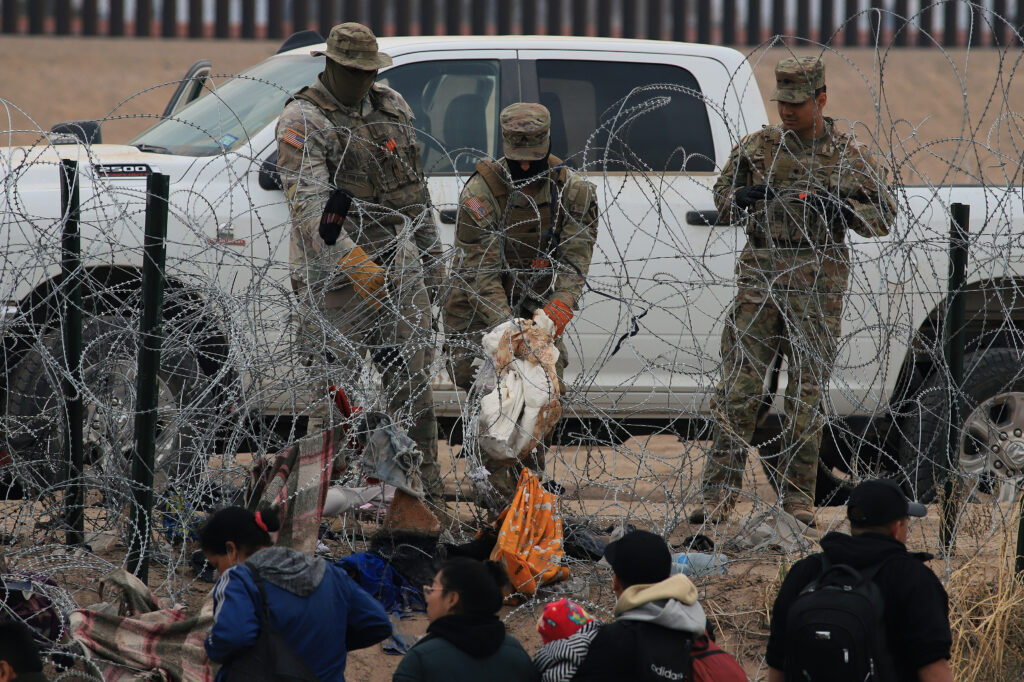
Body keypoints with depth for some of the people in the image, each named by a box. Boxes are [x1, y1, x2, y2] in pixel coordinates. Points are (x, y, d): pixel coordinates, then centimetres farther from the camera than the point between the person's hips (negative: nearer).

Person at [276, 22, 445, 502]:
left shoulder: (393, 108, 12)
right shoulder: (303, 121, -10)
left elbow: (416, 188, 22)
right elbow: (308, 206, -20)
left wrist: (431, 255, 21)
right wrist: (357, 268, -29)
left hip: (396, 262, 6)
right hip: (334, 271, -6)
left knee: (412, 380, 4)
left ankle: (426, 489, 9)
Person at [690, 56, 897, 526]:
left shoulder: (849, 157, 5)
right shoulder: (757, 147, 9)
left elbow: (884, 218, 6)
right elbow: (721, 202, 16)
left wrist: (842, 208, -13)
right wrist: (742, 200, -7)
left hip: (818, 280, -1)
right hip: (760, 272, 1)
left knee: (807, 390, 1)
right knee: (739, 385, -4)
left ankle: (799, 499, 8)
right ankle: (719, 493, -3)